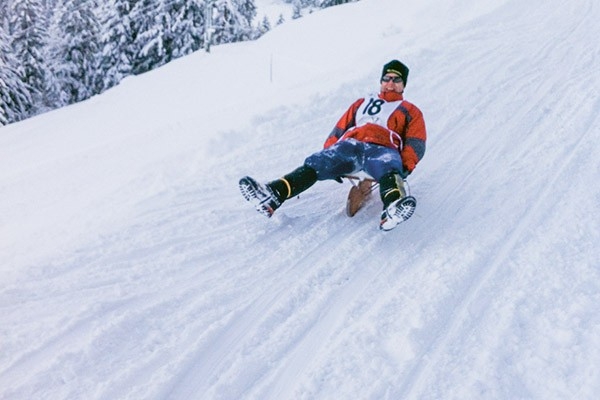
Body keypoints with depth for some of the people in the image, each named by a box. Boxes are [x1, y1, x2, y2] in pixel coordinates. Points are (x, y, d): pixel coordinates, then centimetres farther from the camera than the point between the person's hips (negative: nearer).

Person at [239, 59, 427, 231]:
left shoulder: (411, 111, 28)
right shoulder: (362, 103, 36)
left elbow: (416, 143, 12)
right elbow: (339, 129, 26)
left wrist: (405, 167, -9)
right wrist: (329, 155, 6)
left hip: (383, 149, -2)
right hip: (350, 145, 3)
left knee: (388, 170, -39)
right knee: (315, 163, -26)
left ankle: (393, 208, -71)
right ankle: (273, 195, -47)